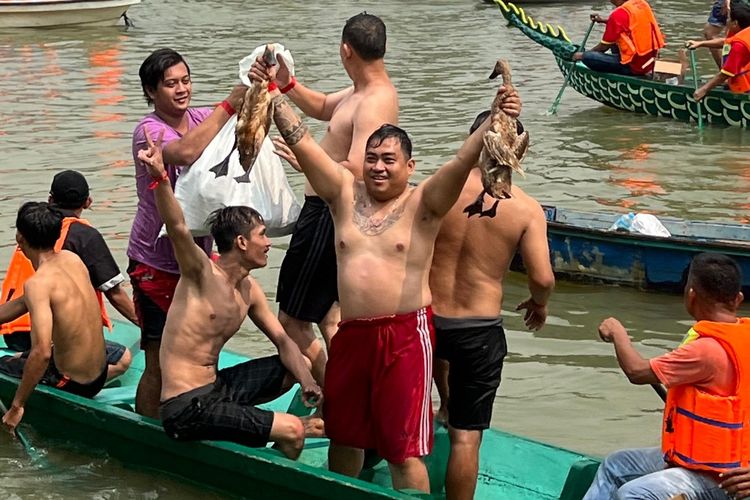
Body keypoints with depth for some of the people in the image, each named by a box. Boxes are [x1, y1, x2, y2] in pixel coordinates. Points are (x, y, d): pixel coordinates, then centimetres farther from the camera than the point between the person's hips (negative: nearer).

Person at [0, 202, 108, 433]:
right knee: (20, 357, 29)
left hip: (71, 385, -8)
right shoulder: (72, 259, 0)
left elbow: (42, 351, -33)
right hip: (99, 376, 8)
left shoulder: (38, 282, -25)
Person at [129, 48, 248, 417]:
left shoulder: (201, 118, 4)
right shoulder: (148, 130, -16)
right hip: (156, 264, -6)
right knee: (160, 363, -3)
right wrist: (228, 107, -30)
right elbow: (186, 152, -35)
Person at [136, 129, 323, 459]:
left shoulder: (249, 290, 9)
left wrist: (307, 383, -3)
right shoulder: (202, 274, -13)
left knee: (299, 367, 18)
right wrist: (160, 177, -47)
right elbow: (178, 228, -31)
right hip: (186, 409, -9)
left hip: (216, 387, 9)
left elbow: (282, 340, 14)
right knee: (292, 432, -16)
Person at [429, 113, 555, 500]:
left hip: (425, 318, 3)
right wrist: (538, 304, 9)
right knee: (466, 437, 7)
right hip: (479, 333, -2)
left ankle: (445, 404, 60)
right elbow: (542, 279, -14)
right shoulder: (526, 209, -11)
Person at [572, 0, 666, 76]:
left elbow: (604, 46, -9)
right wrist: (604, 20, 20)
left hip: (634, 67, -8)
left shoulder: (619, 14, -18)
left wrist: (583, 55, 6)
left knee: (587, 57, -14)